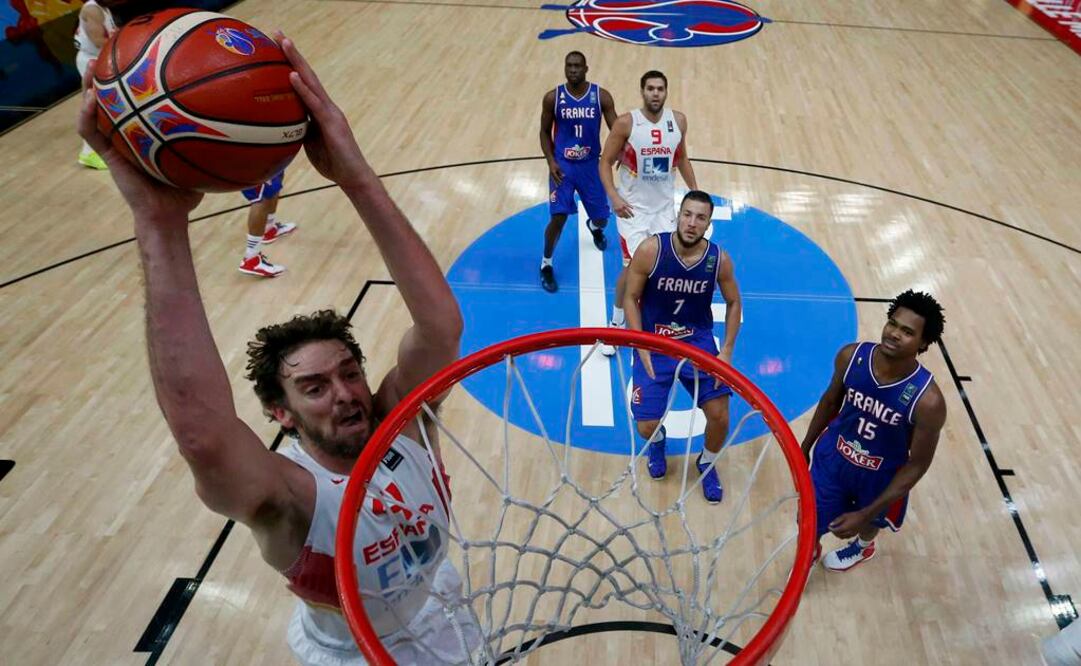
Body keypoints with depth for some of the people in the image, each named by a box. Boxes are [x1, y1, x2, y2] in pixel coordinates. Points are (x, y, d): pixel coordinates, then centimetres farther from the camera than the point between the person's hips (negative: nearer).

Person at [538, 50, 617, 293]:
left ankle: (594, 227, 52)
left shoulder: (601, 96, -8)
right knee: (558, 217, -14)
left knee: (602, 218, 10)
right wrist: (551, 162, -12)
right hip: (562, 164, -1)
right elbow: (545, 132, 2)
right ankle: (546, 264, 9)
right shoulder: (553, 97, -7)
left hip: (591, 164, 2)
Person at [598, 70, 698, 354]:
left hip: (664, 206, 4)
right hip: (633, 206, -4)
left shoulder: (678, 121, -2)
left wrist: (695, 191, 10)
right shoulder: (626, 123, -15)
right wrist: (614, 196, -22)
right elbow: (606, 162, -9)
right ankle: (617, 325, 12)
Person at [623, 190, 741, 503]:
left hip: (698, 341, 2)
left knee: (719, 416, -7)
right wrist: (642, 348, -15)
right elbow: (631, 297, -9)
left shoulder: (719, 259, -12)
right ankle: (657, 440, 35)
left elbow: (734, 303, 5)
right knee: (646, 427, -7)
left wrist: (727, 351, -4)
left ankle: (707, 463, 29)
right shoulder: (650, 249, -19)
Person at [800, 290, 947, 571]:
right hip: (832, 455, 2)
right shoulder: (851, 356, -23)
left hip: (880, 474, -1)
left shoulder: (927, 400, -33)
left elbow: (917, 464, -20)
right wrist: (805, 446, 10)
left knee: (870, 521, 29)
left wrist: (864, 515, -21)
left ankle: (863, 547, 67)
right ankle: (809, 553, 49)